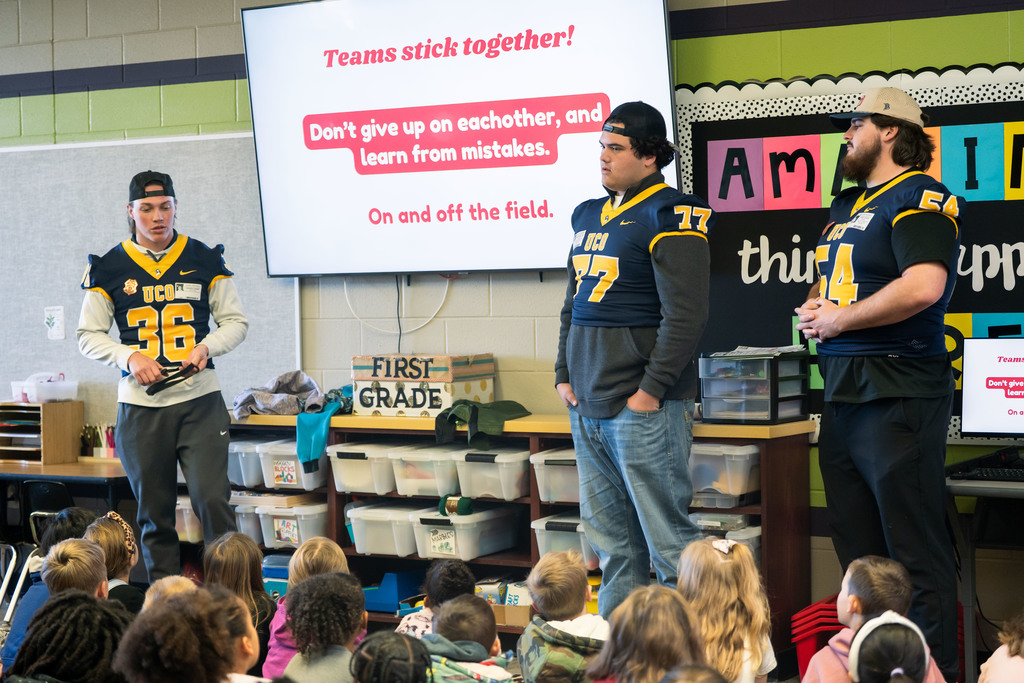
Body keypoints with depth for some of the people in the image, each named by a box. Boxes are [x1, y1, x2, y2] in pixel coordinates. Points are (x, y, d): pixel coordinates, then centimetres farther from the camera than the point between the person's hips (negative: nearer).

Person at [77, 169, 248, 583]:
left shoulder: (204, 260, 5)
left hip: (199, 399, -1)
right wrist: (130, 357, -9)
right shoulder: (109, 269, 5)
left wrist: (206, 347, -9)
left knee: (212, 499, -12)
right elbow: (89, 335, 9)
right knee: (154, 513, 7)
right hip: (140, 405, 1)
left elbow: (236, 322, 11)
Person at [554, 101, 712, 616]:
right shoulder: (589, 216, 17)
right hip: (587, 405, 8)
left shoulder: (670, 217, -9)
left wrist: (651, 389, -17)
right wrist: (564, 375, 13)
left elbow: (684, 314, -15)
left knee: (666, 537, -6)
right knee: (609, 539, 13)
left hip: (643, 405, -8)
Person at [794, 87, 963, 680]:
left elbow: (923, 286, -25)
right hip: (843, 396, 10)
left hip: (898, 396, -10)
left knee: (916, 554, -6)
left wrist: (838, 321, -15)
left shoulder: (920, 198, -10)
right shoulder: (849, 204, 19)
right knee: (857, 549, 15)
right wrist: (813, 308, 7)